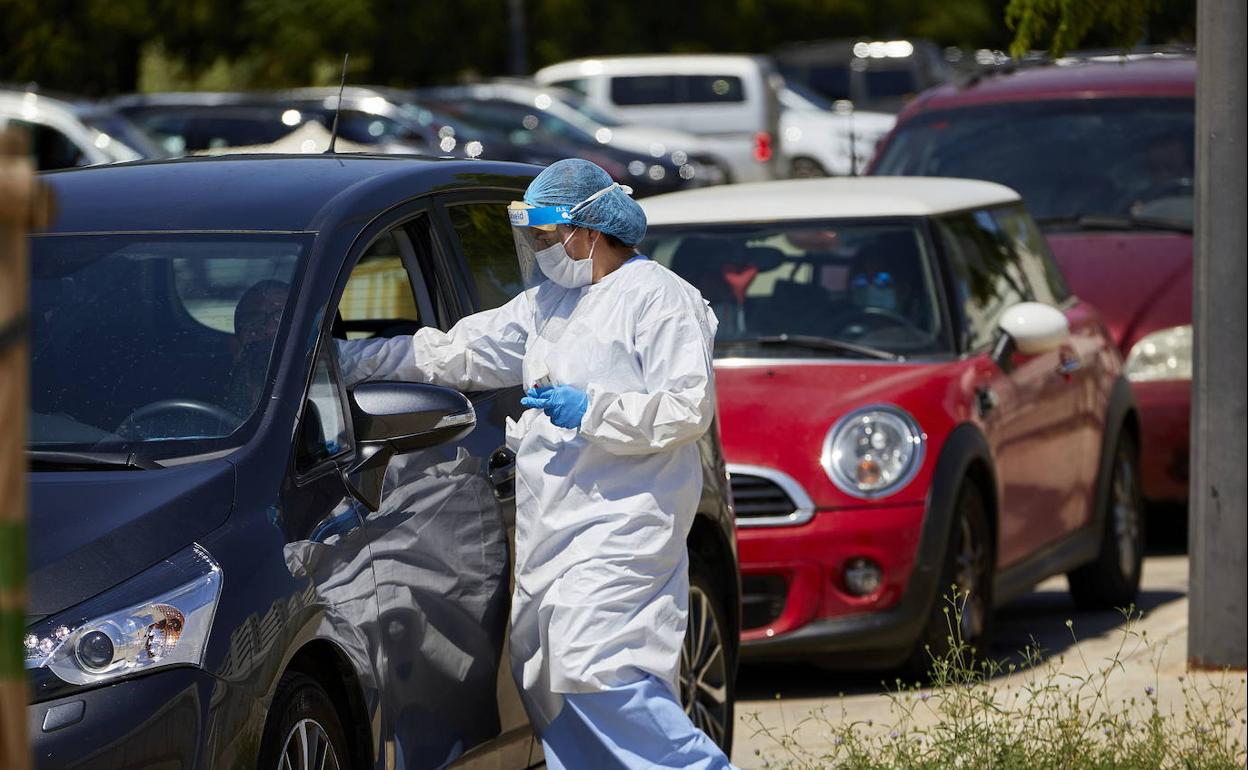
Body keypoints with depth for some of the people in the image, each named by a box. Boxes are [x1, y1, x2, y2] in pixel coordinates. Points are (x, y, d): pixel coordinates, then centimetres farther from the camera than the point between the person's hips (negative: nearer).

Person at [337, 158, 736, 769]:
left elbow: (690, 406, -15)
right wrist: (348, 360, 17)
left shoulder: (659, 299, -7)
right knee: (544, 680, 6)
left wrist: (592, 410, -21)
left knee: (592, 668, -21)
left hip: (619, 526, -9)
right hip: (550, 530, 9)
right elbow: (458, 351, 21)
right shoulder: (549, 300, 20)